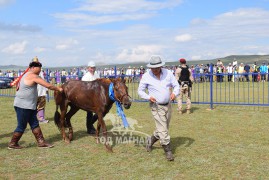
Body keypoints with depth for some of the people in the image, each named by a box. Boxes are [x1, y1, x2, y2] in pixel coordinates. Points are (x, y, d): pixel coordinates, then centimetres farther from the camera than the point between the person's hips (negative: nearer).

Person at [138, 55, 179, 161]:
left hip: (168, 105, 4)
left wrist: (174, 93, -21)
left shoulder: (168, 73, -5)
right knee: (163, 130, -6)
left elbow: (176, 85, 1)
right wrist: (148, 97, -21)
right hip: (156, 106, -4)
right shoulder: (146, 76, -11)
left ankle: (150, 141, 41)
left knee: (163, 128, 17)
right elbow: (140, 91, -2)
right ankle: (168, 150, 6)